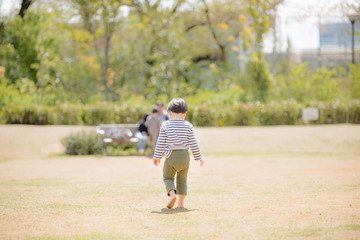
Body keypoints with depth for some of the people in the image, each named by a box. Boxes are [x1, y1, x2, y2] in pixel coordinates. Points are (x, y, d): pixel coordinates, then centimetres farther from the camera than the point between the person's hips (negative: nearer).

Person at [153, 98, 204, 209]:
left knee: (167, 177, 13)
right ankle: (181, 202, 10)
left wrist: (157, 156, 7)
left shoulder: (165, 125, -4)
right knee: (182, 180, 15)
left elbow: (160, 143, -3)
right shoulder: (188, 126, -2)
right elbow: (193, 144, -1)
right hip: (184, 156, 2)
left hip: (170, 156, -2)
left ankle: (172, 194, -13)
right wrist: (198, 157, 8)